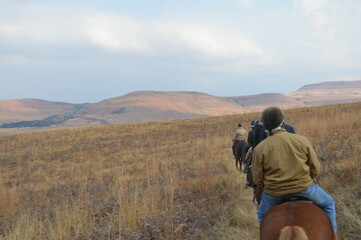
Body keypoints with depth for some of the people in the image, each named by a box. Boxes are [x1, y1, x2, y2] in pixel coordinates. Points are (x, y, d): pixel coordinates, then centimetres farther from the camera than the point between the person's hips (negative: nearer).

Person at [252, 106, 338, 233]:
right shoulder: (302, 141, -6)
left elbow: (257, 179, -3)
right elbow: (315, 168, 2)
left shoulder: (260, 149, -8)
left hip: (274, 193, 0)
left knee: (262, 214, 30)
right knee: (328, 204, 27)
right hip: (304, 188, 0)